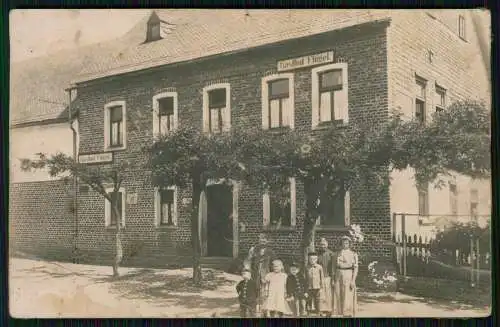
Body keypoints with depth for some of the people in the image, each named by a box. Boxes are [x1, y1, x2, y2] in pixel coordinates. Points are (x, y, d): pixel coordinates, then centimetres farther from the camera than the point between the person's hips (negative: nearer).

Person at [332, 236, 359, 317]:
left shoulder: (353, 254, -3)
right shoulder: (339, 253, 11)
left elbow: (355, 268, -7)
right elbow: (336, 267, 13)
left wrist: (353, 280, -15)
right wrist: (334, 280, 8)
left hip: (349, 277, -5)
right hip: (339, 277, 5)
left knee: (348, 297, -5)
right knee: (339, 297, 4)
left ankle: (349, 315, 1)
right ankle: (343, 315, 11)